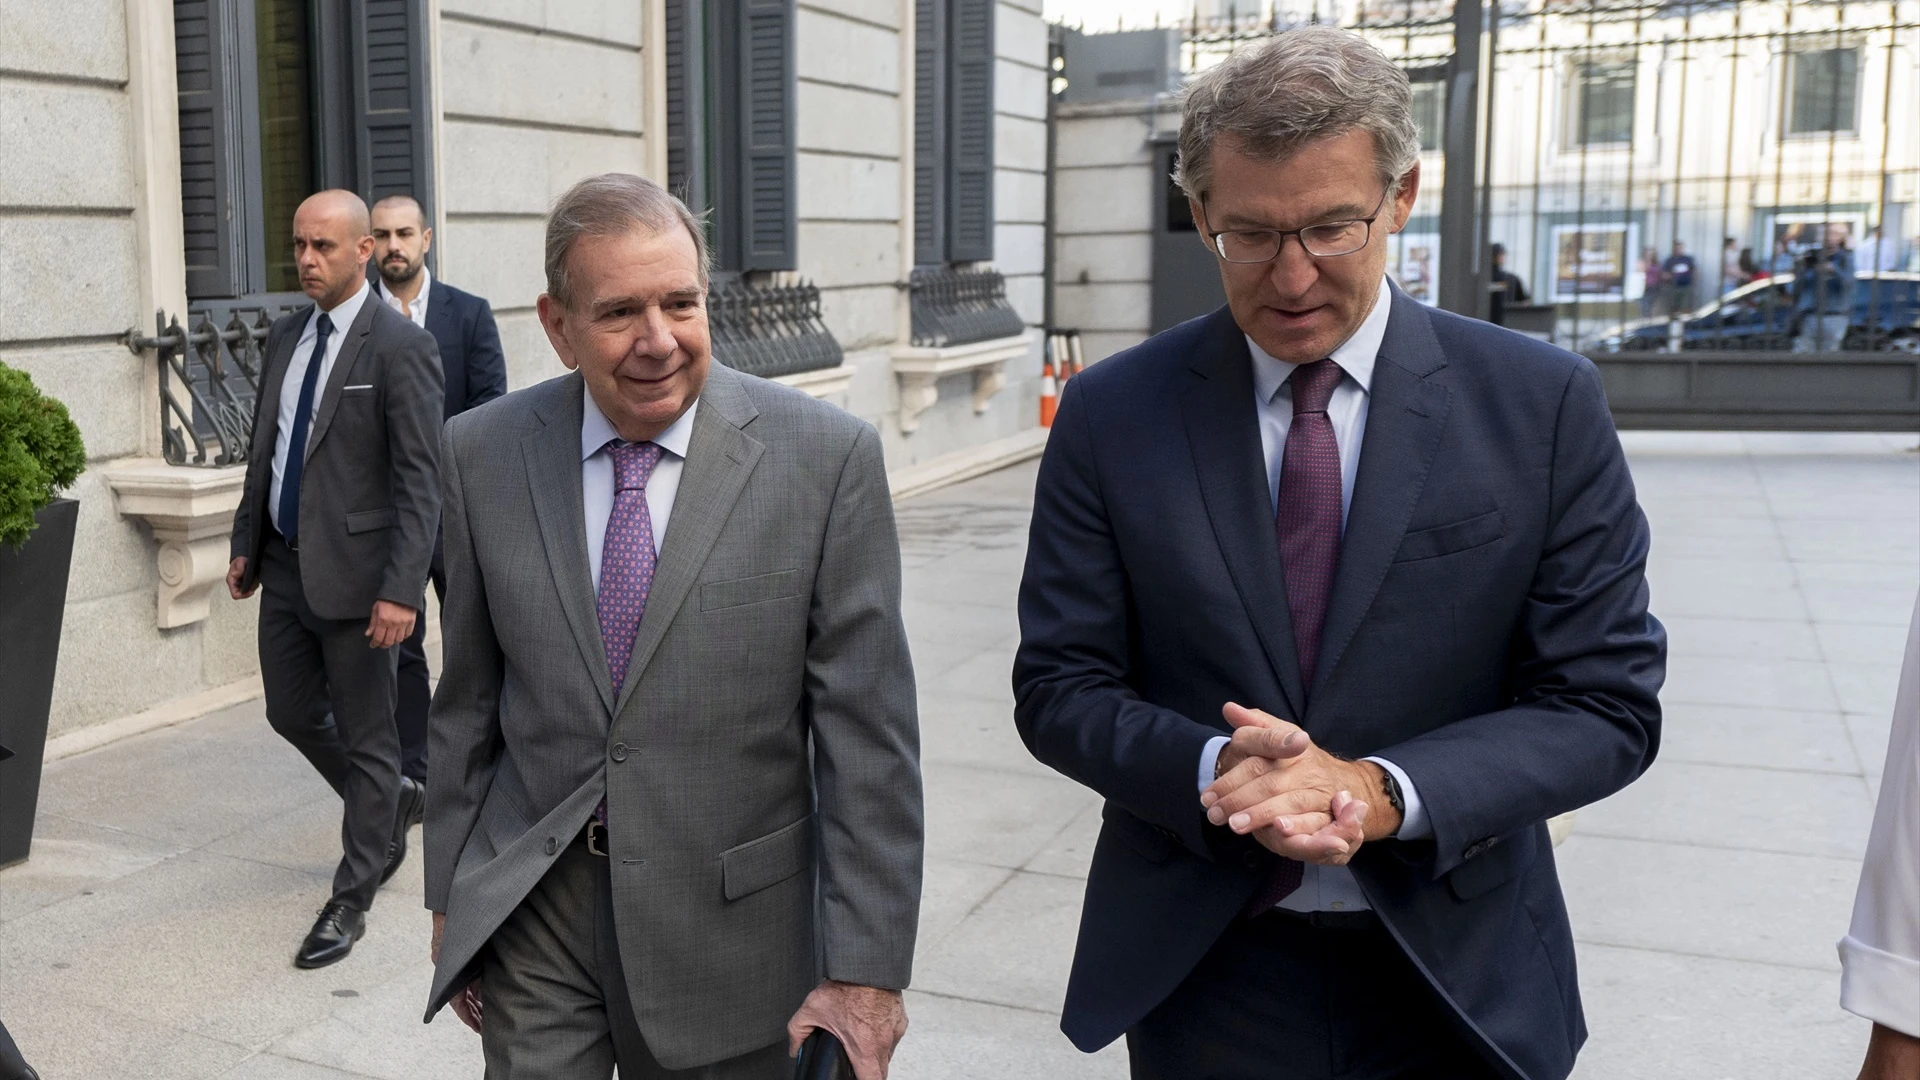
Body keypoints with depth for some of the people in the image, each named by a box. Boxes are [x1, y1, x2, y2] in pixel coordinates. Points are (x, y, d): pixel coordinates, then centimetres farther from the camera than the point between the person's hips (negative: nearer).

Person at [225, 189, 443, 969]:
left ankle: (352, 899, 17)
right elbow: (265, 451, 19)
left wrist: (401, 590, -23)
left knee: (367, 738, 4)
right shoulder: (285, 337, 10)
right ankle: (388, 802, 43)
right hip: (286, 566, 8)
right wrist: (246, 545, 17)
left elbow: (419, 480, -17)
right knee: (292, 714, 17)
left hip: (354, 571, -8)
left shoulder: (400, 346, -13)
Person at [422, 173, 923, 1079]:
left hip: (729, 927, -1)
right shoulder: (482, 455, -3)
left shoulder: (826, 456, -12)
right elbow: (467, 698, 6)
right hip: (530, 910, 2)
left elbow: (866, 732, -12)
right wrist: (451, 897, 10)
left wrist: (868, 967, -12)